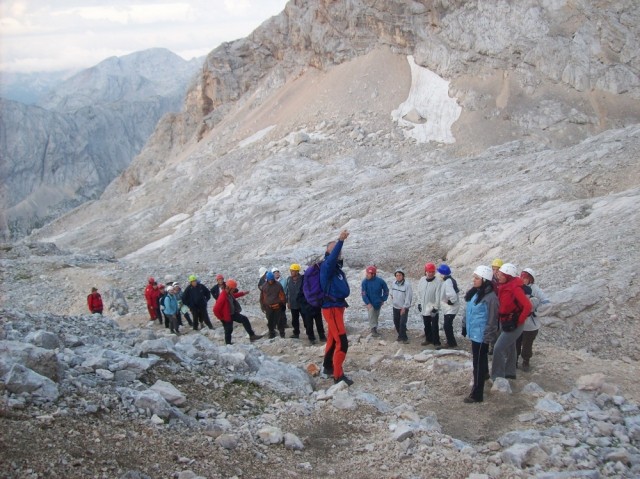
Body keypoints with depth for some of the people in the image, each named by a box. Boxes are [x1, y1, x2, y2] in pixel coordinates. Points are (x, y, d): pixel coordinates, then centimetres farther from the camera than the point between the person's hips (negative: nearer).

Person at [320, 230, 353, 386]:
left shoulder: (336, 267, 12)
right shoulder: (327, 266, -17)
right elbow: (332, 257, -36)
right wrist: (340, 240, -47)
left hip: (337, 306, 10)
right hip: (332, 308, -10)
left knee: (333, 339, 21)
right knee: (342, 342, -13)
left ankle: (328, 367, 35)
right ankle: (338, 375, -10)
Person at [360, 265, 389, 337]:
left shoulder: (380, 281, -13)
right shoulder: (365, 282, -17)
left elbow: (386, 290, 3)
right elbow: (364, 294, -16)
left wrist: (383, 300, 3)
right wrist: (368, 303, -22)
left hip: (378, 303, 2)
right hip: (370, 303, -2)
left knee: (376, 316, 15)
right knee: (371, 316, -10)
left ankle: (375, 330, 28)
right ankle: (373, 330, -4)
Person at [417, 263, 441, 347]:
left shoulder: (438, 282, -17)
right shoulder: (422, 280, 0)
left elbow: (438, 296, -17)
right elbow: (419, 292, 9)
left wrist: (436, 307, -18)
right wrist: (419, 303, 10)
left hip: (433, 308, -5)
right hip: (424, 307, 5)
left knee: (434, 327, -1)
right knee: (427, 325, 18)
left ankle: (436, 342, 8)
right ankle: (429, 339, 33)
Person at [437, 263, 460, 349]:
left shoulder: (447, 282, -24)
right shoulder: (449, 280, 8)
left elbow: (453, 295, -34)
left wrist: (450, 302, -19)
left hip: (450, 309, -10)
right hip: (448, 308, 10)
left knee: (447, 326, -6)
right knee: (448, 326, 19)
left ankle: (452, 344, 2)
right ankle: (450, 342, 31)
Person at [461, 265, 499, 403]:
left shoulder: (490, 297, -20)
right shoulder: (475, 292, 6)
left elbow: (492, 319, -18)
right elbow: (468, 309, 19)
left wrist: (487, 336, -16)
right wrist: (465, 324, 20)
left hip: (481, 335, -8)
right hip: (474, 333, 8)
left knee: (478, 363, -3)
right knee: (480, 360, 23)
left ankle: (477, 394, 2)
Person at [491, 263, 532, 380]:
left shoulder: (515, 288, -23)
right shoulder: (503, 286, 2)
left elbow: (527, 306, -28)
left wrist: (519, 321, -21)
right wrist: (500, 318, 9)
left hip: (513, 325, -9)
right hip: (505, 322, 9)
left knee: (498, 348, -11)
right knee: (509, 348, 21)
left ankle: (497, 378, -3)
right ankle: (509, 373, 37)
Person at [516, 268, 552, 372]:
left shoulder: (534, 289, -18)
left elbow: (546, 303, -25)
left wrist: (535, 312, -18)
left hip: (530, 325, -3)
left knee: (527, 346, 14)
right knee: (515, 345, 14)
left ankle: (526, 362, 36)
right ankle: (514, 361, 34)